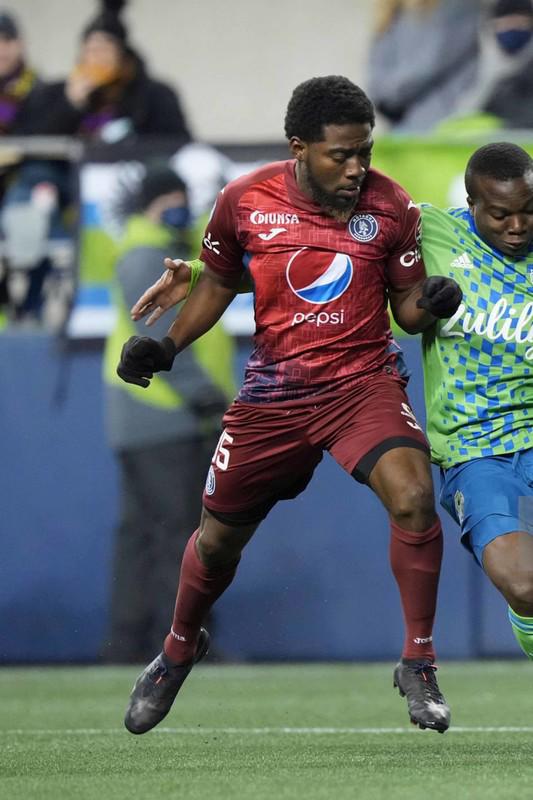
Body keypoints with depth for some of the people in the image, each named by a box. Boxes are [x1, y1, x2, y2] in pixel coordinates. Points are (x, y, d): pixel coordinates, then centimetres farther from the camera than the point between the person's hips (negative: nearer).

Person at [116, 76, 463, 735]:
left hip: (363, 379, -1)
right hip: (274, 392, 1)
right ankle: (178, 651, 44)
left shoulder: (390, 206, -8)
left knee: (413, 497, -28)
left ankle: (418, 667, -12)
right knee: (218, 537, 12)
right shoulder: (244, 201, -7)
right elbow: (218, 283, 11)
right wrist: (164, 346, 1)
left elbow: (407, 307, 1)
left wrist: (431, 303, -21)